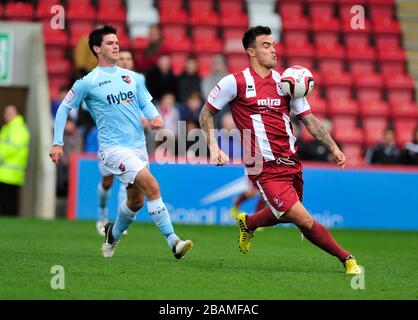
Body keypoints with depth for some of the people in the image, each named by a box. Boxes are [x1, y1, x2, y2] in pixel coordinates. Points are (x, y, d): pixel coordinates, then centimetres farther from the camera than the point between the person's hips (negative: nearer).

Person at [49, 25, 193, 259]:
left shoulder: (132, 77, 11)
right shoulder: (88, 82, -3)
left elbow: (146, 103, 13)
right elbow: (64, 108, 4)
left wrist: (155, 117, -11)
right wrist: (58, 144, -1)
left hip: (138, 145, 6)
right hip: (114, 148, -6)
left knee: (136, 201, 12)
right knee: (152, 186, -21)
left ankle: (113, 235, 40)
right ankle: (173, 242, -20)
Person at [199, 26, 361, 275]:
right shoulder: (235, 83, -5)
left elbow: (308, 118, 11)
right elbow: (206, 113, 6)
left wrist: (333, 147, -1)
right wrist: (214, 147, -7)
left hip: (291, 163, 6)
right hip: (265, 169, -6)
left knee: (284, 215, 20)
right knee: (305, 221, -12)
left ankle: (247, 223, 50)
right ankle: (347, 259, 3)